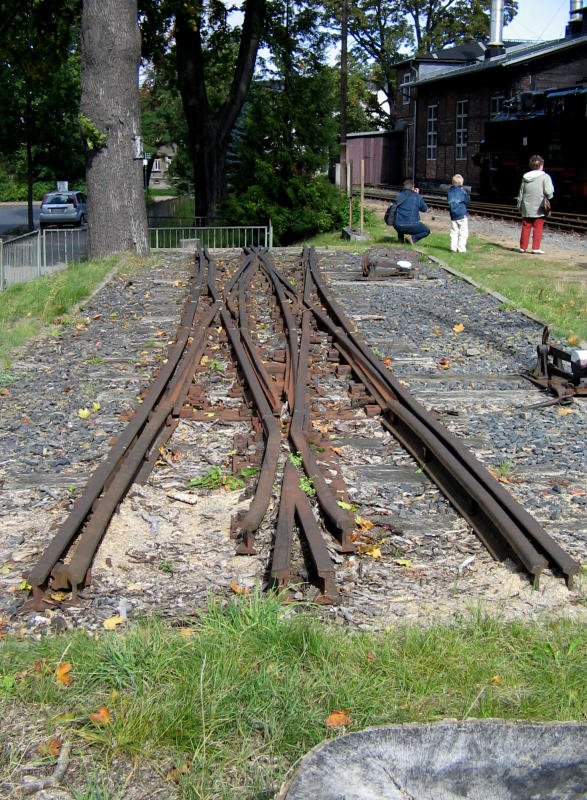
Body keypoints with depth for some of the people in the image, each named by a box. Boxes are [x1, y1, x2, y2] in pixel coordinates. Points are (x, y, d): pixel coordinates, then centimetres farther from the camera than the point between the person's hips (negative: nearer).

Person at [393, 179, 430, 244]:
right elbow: (425, 209, 13)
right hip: (411, 226, -4)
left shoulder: (399, 196, 6)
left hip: (397, 226, 4)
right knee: (427, 230, 20)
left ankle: (401, 238, 21)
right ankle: (413, 238, -6)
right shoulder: (417, 197, -2)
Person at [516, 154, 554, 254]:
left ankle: (523, 247, 13)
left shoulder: (525, 177, 7)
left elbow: (520, 194, 10)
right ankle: (536, 248, 0)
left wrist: (520, 206, 18)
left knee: (526, 228, 10)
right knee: (538, 228, 2)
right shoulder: (545, 177, -8)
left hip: (526, 208, 4)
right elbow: (548, 192, -17)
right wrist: (548, 198, 4)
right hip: (539, 208, -4)